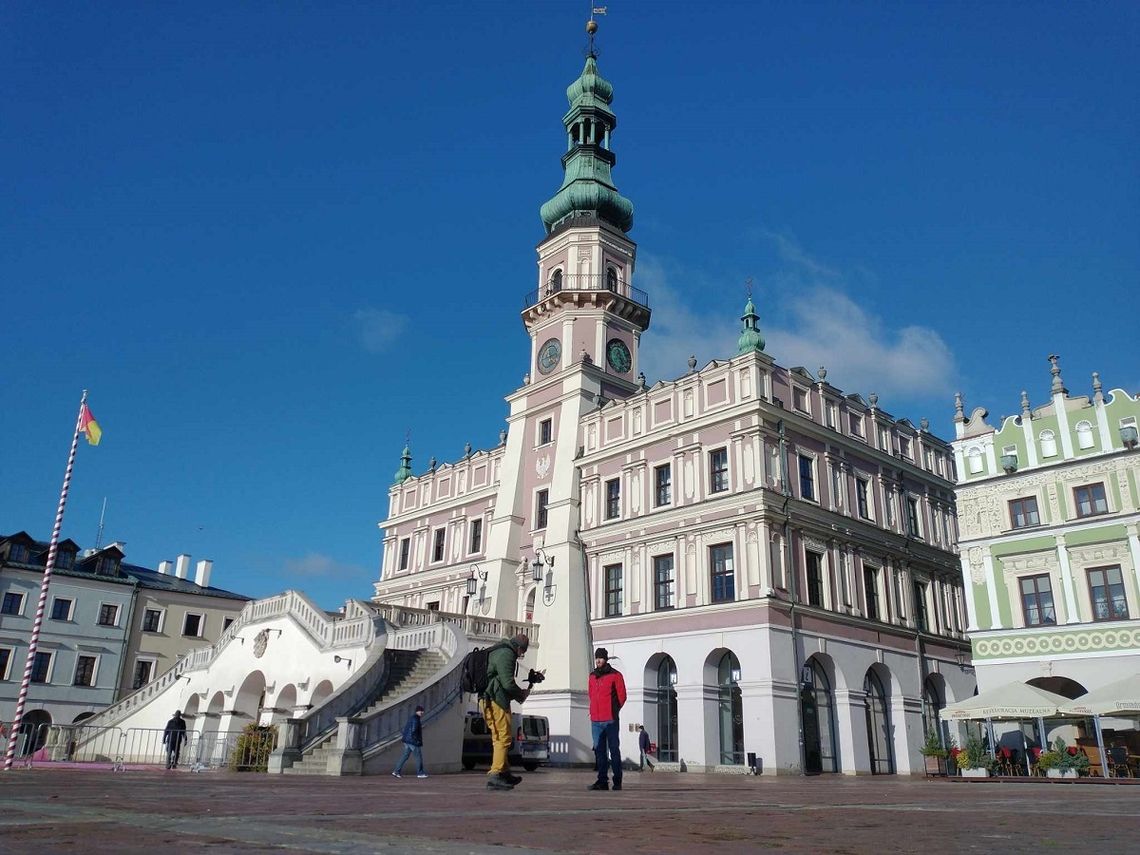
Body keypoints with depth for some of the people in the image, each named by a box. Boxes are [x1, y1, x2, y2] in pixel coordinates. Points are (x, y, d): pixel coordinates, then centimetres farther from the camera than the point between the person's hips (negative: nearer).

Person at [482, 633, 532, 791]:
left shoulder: (497, 652, 20)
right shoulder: (506, 654, -13)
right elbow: (508, 683, -20)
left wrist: (519, 694, 16)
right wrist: (522, 694, -2)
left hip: (488, 699, 11)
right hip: (496, 701, -11)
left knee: (499, 738, 17)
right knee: (503, 738, -7)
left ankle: (504, 772, 25)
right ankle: (495, 776, -9)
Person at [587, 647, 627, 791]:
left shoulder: (615, 675, 0)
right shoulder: (592, 676, 14)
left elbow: (622, 696, 2)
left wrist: (613, 711, 2)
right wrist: (594, 711, 14)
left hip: (610, 720, -5)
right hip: (595, 720, 5)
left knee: (614, 750, -1)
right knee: (599, 751, 5)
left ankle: (617, 781, 4)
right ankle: (602, 781, 9)